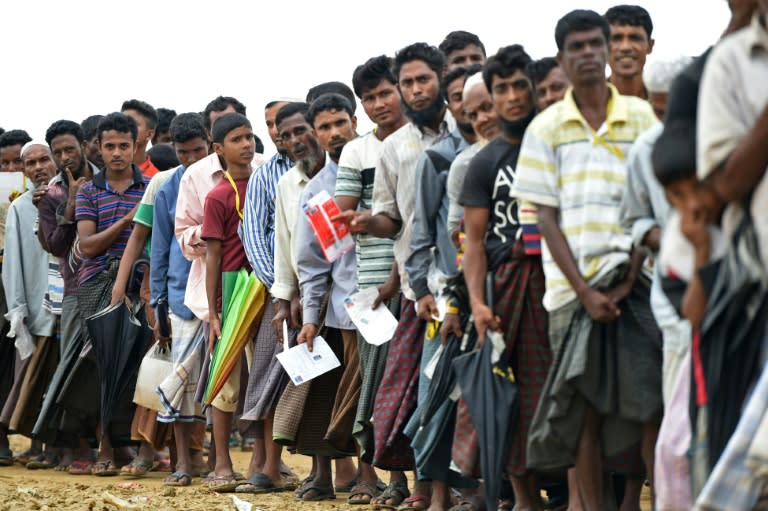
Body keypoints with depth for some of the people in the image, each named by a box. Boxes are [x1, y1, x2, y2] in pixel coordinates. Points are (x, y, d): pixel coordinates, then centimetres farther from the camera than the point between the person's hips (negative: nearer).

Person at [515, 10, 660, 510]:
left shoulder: (640, 116, 7)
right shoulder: (546, 128, 7)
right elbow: (547, 216, 4)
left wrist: (628, 280, -7)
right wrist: (584, 290, -7)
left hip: (636, 278, 0)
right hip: (575, 287, 1)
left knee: (653, 403, -8)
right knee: (585, 409, 1)